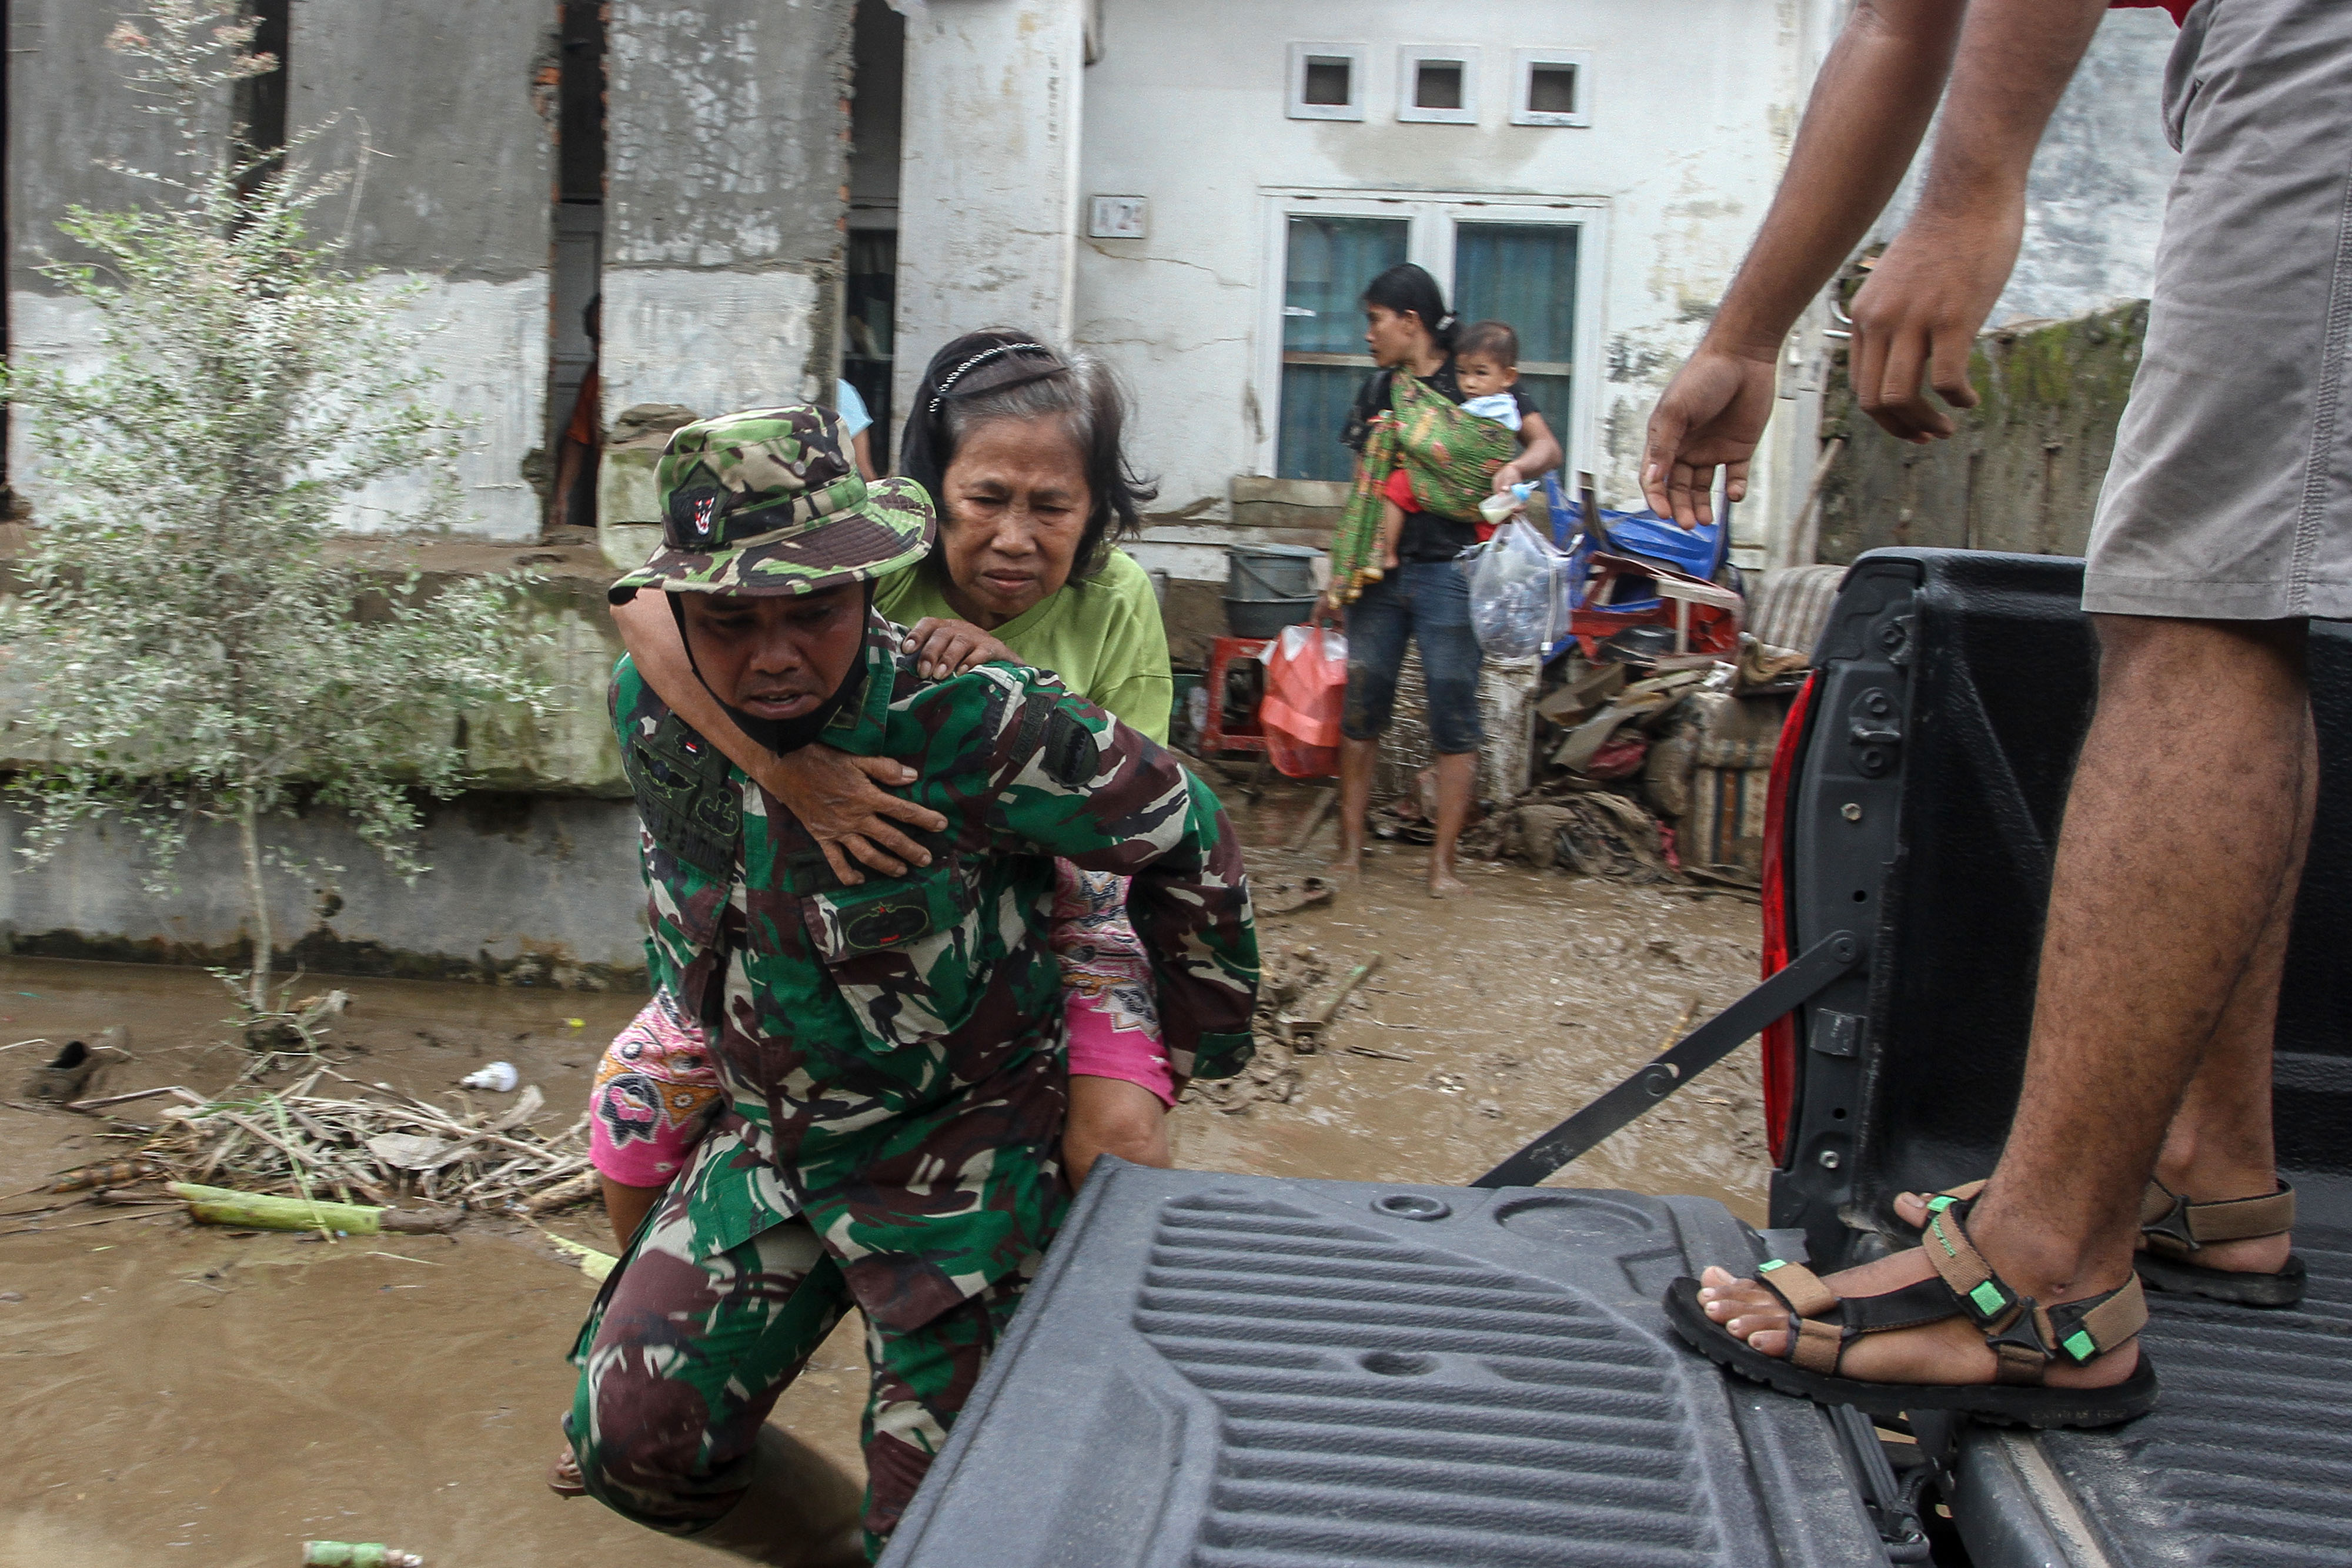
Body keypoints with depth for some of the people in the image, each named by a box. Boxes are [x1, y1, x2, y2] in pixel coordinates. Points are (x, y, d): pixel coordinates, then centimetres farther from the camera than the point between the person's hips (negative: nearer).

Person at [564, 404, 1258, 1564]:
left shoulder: (973, 725, -28)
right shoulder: (651, 709, -9)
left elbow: (1185, 836, -15)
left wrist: (1200, 1033, -3)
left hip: (962, 1159, -5)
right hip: (766, 1138, 6)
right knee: (628, 1440, 4)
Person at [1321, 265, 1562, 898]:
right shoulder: (1379, 389, 15)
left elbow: (1546, 446, -5)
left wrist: (1515, 468, -28)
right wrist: (1339, 577, 12)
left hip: (1448, 573, -4)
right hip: (1380, 571, 4)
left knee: (1454, 715, -4)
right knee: (1360, 708, 2)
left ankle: (1443, 861, 2)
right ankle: (1350, 847, 11)